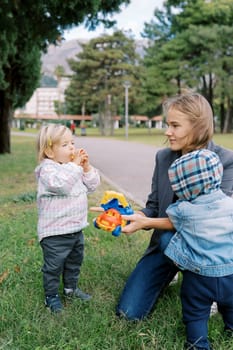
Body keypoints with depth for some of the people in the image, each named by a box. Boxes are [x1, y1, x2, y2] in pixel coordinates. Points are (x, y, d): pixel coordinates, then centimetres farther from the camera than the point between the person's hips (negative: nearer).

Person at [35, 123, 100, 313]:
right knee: (54, 266, 6)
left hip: (76, 228, 8)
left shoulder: (76, 166, 6)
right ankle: (52, 295, 24)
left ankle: (71, 288, 42)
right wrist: (74, 165, -31)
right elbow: (60, 184, -38)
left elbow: (92, 185, 5)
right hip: (55, 232, -8)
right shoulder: (47, 169, -19)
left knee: (75, 261, 23)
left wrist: (86, 167, -9)